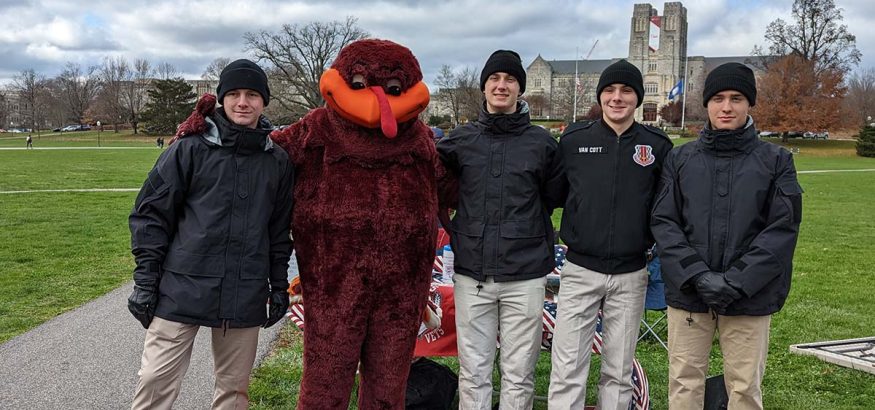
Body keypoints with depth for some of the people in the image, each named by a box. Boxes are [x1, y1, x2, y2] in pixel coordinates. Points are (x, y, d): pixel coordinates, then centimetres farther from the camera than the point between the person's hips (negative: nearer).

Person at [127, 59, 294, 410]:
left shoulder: (278, 161, 7)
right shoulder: (190, 149, -3)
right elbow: (152, 213, 0)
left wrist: (279, 284, 13)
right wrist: (145, 280, -4)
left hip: (246, 296, 3)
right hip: (183, 288, -2)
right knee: (157, 381, -2)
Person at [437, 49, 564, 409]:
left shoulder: (542, 142, 3)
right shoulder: (460, 139, 7)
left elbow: (554, 196, 10)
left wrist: (526, 227, 3)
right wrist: (456, 228, 6)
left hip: (525, 276, -1)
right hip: (471, 275, 1)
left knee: (519, 374, 6)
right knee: (473, 373, 8)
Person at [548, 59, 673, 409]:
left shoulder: (657, 146, 1)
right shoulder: (573, 140, 0)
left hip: (631, 275, 1)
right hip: (580, 271, -1)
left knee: (619, 370, 11)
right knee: (568, 368, -1)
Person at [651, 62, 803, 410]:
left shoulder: (776, 160, 4)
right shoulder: (680, 159, 7)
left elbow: (783, 227, -4)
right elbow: (664, 222, 0)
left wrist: (738, 281, -14)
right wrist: (697, 275, -13)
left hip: (750, 298, -1)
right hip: (687, 292, 1)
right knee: (685, 382, 8)